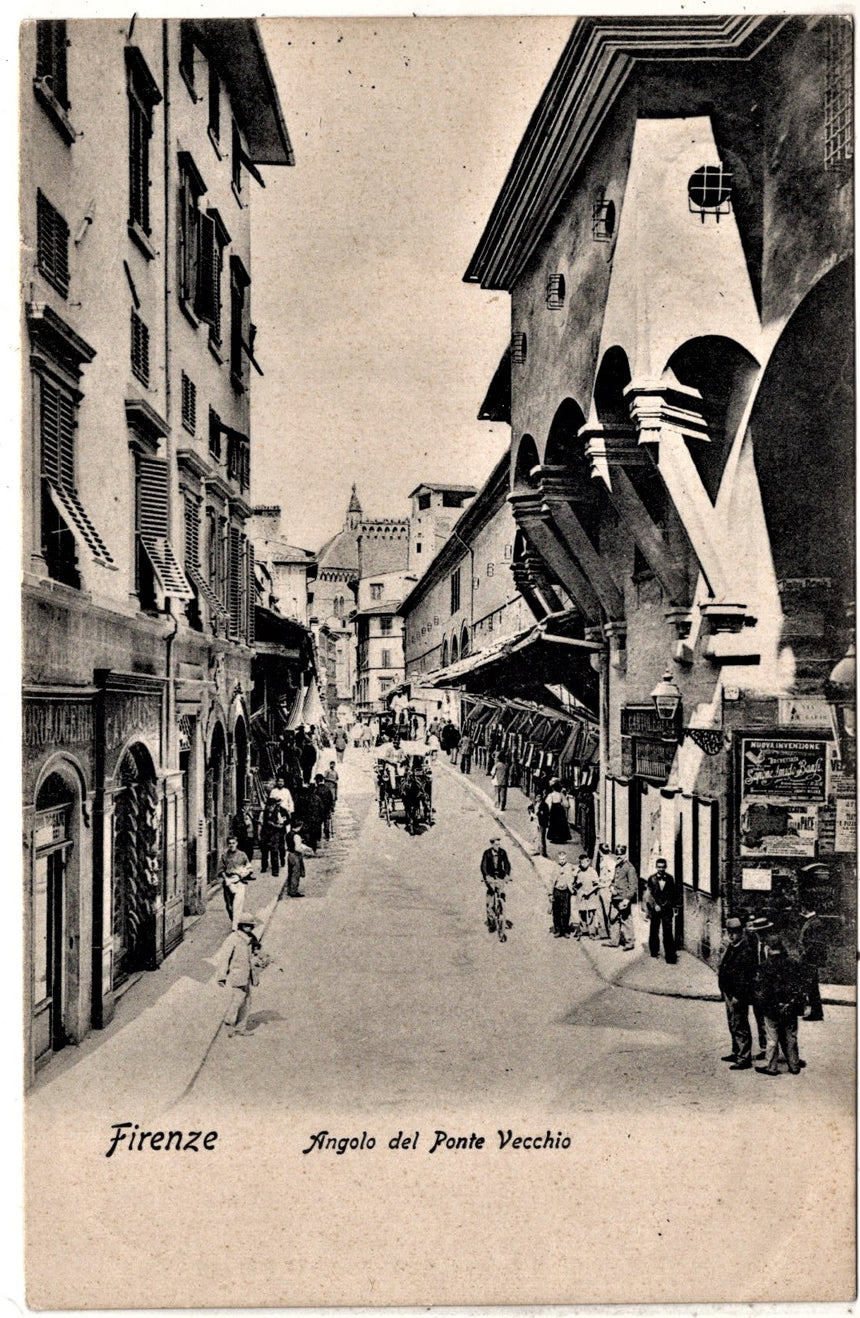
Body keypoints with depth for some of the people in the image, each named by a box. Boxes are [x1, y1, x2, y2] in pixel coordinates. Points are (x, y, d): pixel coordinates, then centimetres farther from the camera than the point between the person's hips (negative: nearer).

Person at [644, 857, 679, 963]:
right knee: (654, 932, 10)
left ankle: (670, 956, -6)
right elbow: (648, 894, -4)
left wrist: (674, 905, 10)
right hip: (655, 908, 0)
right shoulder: (651, 879, -1)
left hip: (667, 908, 0)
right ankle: (654, 951, 27)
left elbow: (674, 893, 12)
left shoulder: (670, 878, 4)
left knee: (668, 932, -7)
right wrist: (654, 905, -13)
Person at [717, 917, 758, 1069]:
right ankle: (737, 1052, 35)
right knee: (733, 1025, 21)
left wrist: (738, 996, -21)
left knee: (740, 1026, -1)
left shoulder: (747, 949, -20)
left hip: (738, 995, -9)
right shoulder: (729, 946, 8)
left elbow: (748, 976, -22)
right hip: (729, 993, 9)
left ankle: (744, 1059, 8)